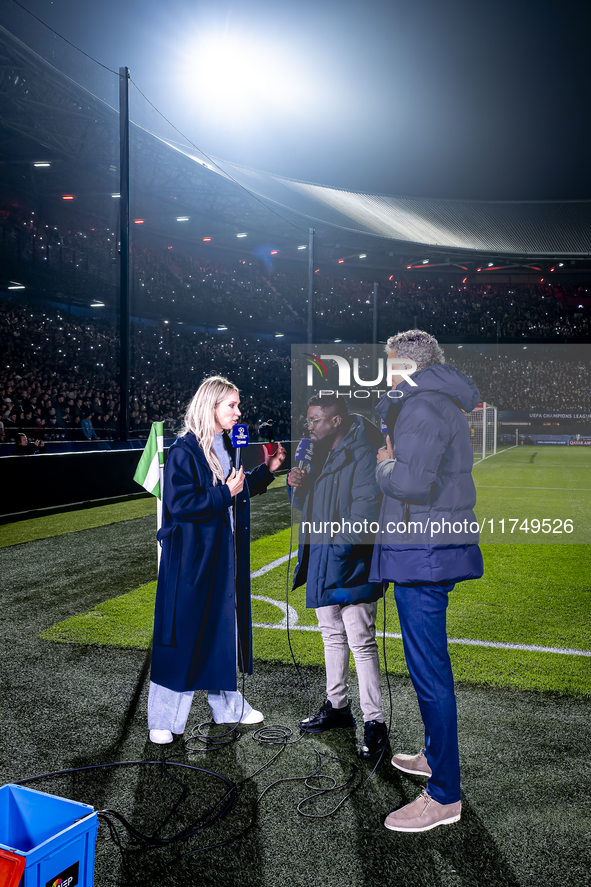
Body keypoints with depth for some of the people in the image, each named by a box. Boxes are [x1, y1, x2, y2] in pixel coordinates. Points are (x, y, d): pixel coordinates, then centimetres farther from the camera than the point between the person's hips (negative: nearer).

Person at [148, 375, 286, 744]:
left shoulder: (225, 446, 10)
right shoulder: (184, 450, -15)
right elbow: (178, 503, -22)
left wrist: (266, 470, 9)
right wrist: (224, 494, -21)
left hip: (223, 555, 8)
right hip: (191, 557, -8)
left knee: (224, 627, 16)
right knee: (184, 631, 0)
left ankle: (228, 704, 32)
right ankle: (163, 720, 14)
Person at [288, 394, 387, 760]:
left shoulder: (363, 455, -14)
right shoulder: (319, 454, 14)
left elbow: (366, 510, -20)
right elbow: (307, 505, 20)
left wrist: (339, 539, -23)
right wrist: (298, 486, -1)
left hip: (350, 564, -9)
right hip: (322, 562, 9)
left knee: (361, 641, -5)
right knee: (332, 634, 18)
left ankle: (375, 722, 5)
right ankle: (338, 706, 33)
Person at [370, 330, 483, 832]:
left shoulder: (423, 408, -17)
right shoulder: (444, 403, 15)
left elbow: (413, 483, -27)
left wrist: (385, 465, -10)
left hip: (423, 553, -11)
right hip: (436, 547, 11)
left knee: (429, 670, -3)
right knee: (429, 663, 22)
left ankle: (445, 796, 8)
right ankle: (436, 756, 39)